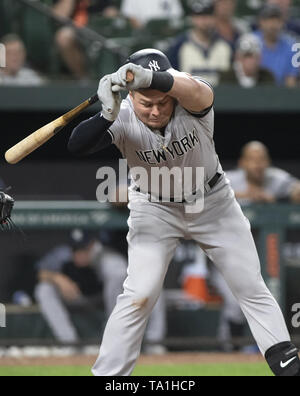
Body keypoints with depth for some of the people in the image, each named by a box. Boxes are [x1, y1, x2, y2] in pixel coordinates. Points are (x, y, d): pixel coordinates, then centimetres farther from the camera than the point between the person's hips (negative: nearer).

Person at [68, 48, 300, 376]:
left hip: (212, 202, 1)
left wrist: (149, 78, -72)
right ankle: (107, 375, -3)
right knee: (139, 296, -13)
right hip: (154, 210, -1)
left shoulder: (191, 105, -28)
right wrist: (107, 115, -57)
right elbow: (77, 146, -38)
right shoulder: (123, 119, -26)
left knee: (251, 287, 3)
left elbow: (195, 90, -53)